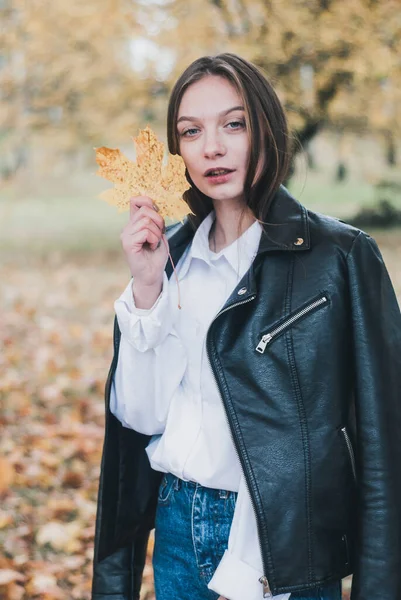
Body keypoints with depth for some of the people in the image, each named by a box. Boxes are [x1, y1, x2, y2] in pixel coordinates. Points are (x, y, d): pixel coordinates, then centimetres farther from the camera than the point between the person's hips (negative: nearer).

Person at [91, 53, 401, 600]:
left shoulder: (341, 257, -12)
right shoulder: (169, 252, 3)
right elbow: (140, 416, -2)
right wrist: (147, 287, -13)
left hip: (282, 544, -4)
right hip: (176, 531, 5)